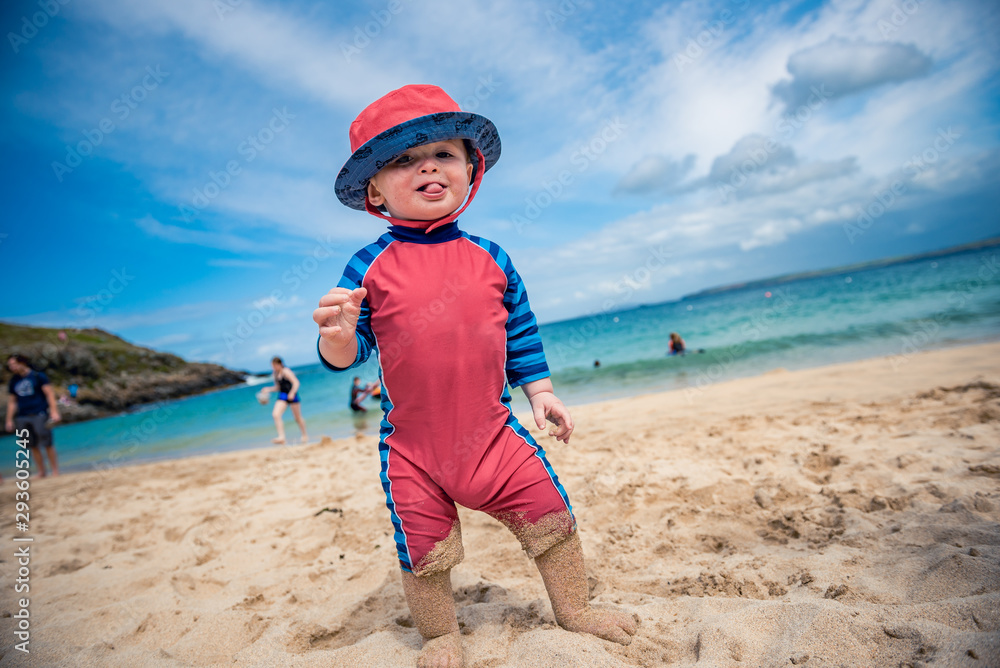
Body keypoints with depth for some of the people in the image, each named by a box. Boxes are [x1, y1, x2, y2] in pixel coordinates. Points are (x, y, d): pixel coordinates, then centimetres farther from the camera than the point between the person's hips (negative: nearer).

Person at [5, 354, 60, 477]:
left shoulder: (38, 376, 1)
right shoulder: (14, 381, 15)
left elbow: (49, 394, -3)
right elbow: (12, 401, 20)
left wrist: (54, 411, -11)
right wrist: (9, 420, 15)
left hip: (39, 415, -5)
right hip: (22, 417, 5)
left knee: (47, 444, -6)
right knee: (33, 446, 4)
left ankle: (55, 471, 0)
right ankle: (41, 472, 11)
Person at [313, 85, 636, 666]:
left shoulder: (491, 258, 2)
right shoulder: (370, 267, -5)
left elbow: (521, 332, 10)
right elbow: (349, 352, -5)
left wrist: (541, 392, 6)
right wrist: (338, 338, -27)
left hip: (492, 433, 2)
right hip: (412, 444, -1)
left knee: (552, 518, 9)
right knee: (423, 551, 11)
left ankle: (575, 609, 36)